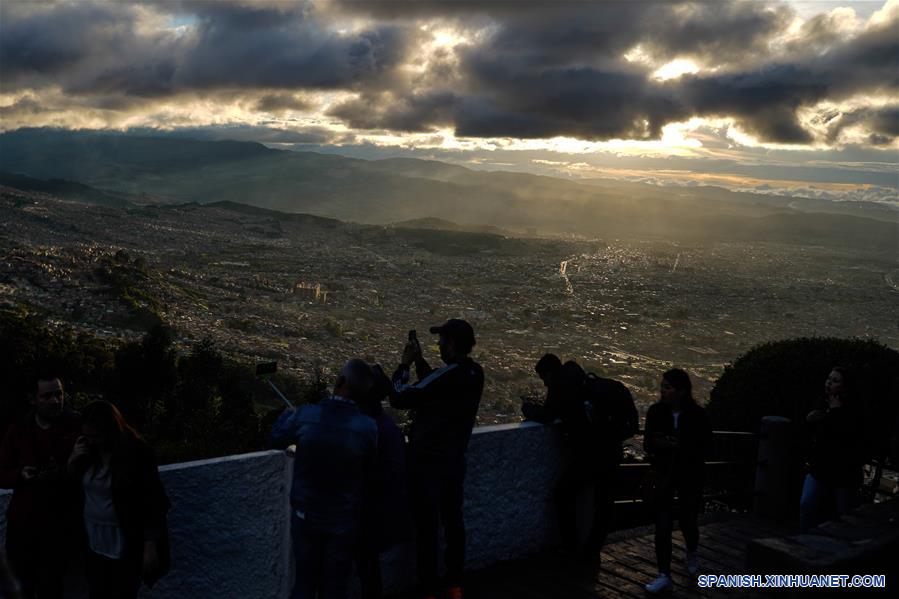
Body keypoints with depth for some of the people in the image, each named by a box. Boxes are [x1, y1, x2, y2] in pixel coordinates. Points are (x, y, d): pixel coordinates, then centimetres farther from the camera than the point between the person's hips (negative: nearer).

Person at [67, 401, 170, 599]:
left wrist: (150, 546, -14)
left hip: (125, 546, -5)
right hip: (94, 542, 5)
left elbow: (152, 502, -13)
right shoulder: (87, 450, -1)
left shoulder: (137, 453, -15)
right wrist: (73, 460, -8)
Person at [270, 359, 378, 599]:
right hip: (344, 519, -1)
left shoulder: (305, 415, -18)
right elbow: (367, 468, -4)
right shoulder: (368, 427, -22)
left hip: (305, 513, 1)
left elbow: (276, 440, 3)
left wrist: (287, 414, 23)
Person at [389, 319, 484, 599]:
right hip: (454, 460, 8)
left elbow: (398, 398, -22)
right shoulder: (474, 374, -2)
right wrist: (419, 361, 8)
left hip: (427, 461, -7)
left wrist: (405, 363, -10)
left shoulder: (446, 376, -27)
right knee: (453, 521, 17)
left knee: (427, 526, 2)